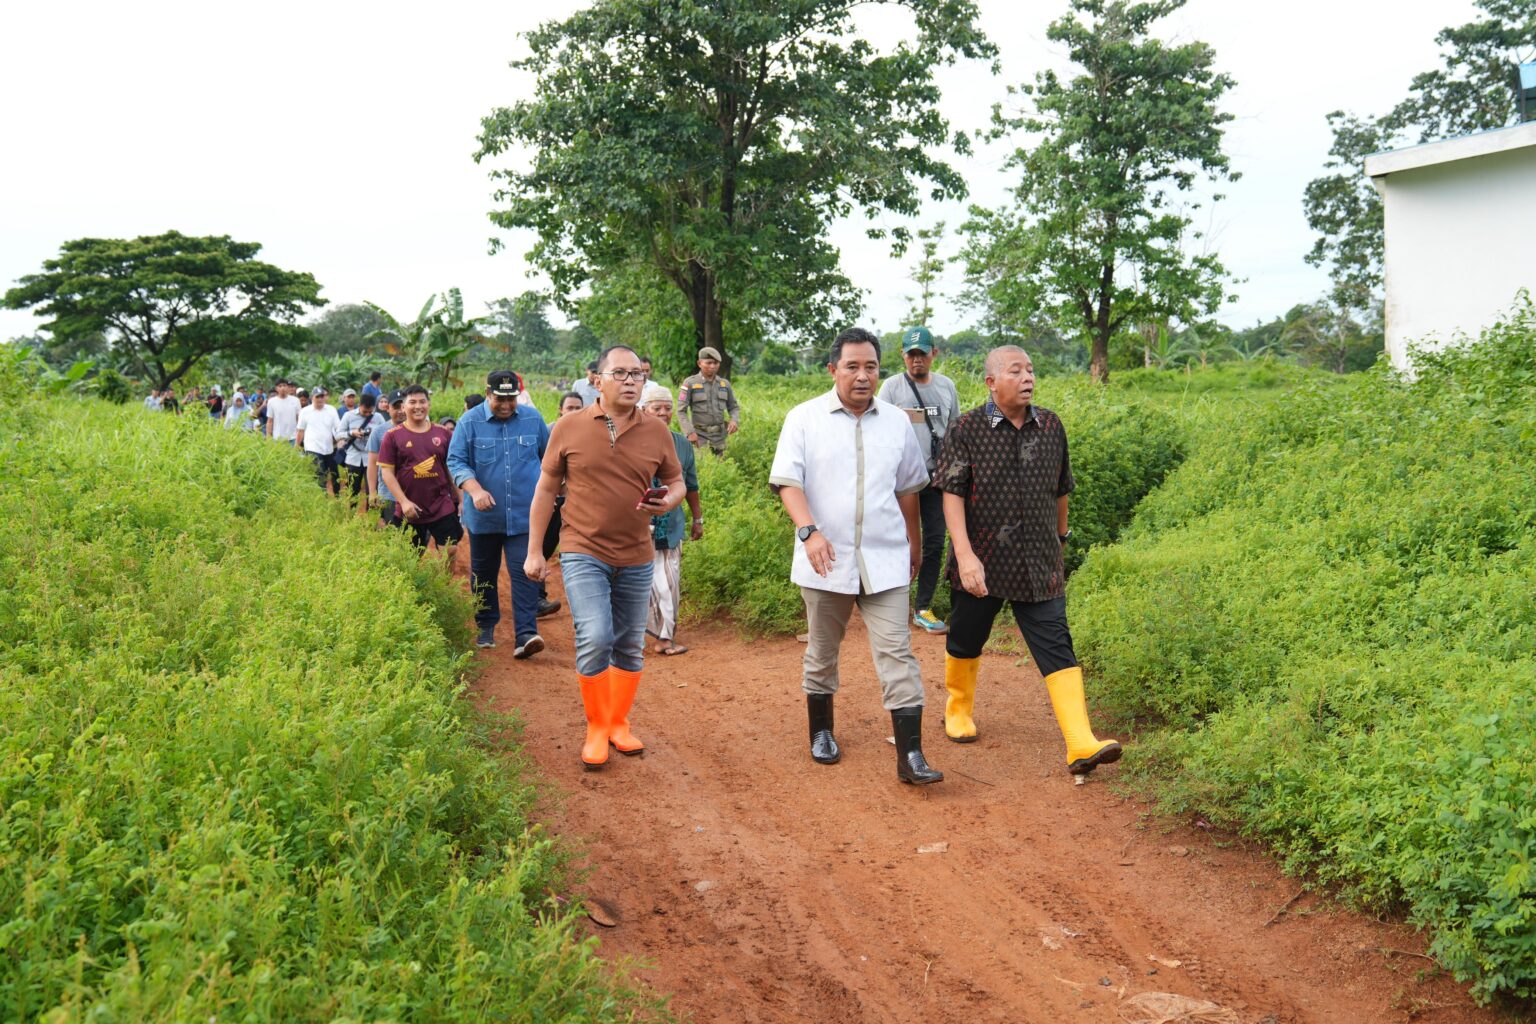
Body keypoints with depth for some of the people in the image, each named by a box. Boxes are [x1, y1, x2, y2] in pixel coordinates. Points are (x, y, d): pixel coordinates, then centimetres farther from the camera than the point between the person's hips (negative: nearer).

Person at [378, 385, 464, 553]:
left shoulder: (443, 433, 5)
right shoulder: (393, 436, -2)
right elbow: (387, 472, -4)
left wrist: (460, 500, 7)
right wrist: (404, 502, -13)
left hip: (443, 507, 1)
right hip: (411, 510, -1)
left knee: (450, 551, -4)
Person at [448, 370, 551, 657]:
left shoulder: (532, 418, 4)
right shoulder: (469, 422, -2)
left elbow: (548, 456, 16)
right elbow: (455, 461, -7)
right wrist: (475, 490, -22)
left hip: (524, 515, 0)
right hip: (484, 516, 0)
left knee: (525, 573, -10)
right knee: (483, 575, 12)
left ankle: (526, 634, -13)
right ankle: (486, 627, 29)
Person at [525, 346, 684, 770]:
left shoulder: (656, 432, 0)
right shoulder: (569, 427, -4)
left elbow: (676, 481, 12)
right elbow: (545, 490, 2)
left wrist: (668, 501, -13)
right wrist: (534, 551, 1)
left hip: (636, 559, 3)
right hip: (584, 553, -3)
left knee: (630, 646, 12)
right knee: (595, 638, -16)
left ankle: (619, 723, 31)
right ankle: (595, 727, 5)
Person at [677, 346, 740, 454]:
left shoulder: (724, 384, 8)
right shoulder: (690, 383, -5)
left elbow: (734, 407, 15)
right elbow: (681, 411, -7)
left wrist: (734, 420, -7)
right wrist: (690, 432, -18)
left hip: (720, 435, 4)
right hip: (699, 435, -4)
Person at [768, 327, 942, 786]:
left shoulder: (896, 421, 8)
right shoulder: (805, 418, -2)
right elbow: (787, 481, -9)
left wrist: (913, 541, 26)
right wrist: (809, 531, -24)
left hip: (884, 560, 1)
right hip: (826, 560, -1)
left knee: (897, 654, -5)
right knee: (821, 652, 13)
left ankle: (910, 756, -5)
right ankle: (821, 732, 33)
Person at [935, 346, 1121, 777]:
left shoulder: (1051, 426, 4)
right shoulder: (967, 429, -8)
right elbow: (953, 495, -12)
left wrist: (1061, 539, 27)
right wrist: (965, 555, -21)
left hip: (1039, 564, 2)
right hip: (982, 563, -2)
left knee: (1056, 647, -6)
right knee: (966, 641, 14)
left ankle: (1081, 744, -10)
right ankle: (959, 710, 41)